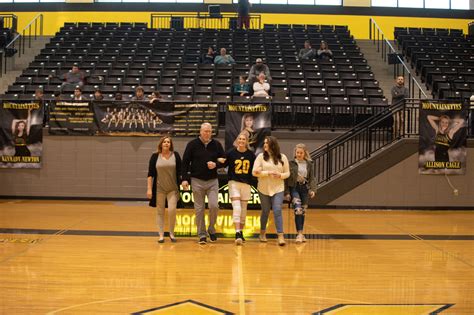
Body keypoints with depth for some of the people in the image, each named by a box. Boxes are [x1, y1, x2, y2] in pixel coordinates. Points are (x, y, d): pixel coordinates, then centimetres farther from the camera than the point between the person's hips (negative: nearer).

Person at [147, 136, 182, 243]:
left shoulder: (175, 155, 0)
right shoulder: (155, 156, -1)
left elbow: (180, 172, 3)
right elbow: (150, 174, 0)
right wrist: (149, 189, -5)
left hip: (173, 189, 0)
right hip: (159, 189, 0)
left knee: (172, 210, -9)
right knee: (160, 212, 6)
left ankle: (172, 233, 10)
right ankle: (161, 235, 14)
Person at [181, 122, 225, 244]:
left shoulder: (216, 144, 4)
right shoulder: (192, 144, -1)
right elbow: (185, 162, -1)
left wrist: (216, 164, -11)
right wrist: (185, 179, -8)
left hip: (212, 181, 1)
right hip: (197, 181, -1)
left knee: (214, 206, -10)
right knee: (199, 209, 3)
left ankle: (211, 229, 14)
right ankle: (202, 235, 13)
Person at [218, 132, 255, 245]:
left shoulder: (251, 154, 3)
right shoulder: (231, 152, -3)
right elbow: (223, 164, 2)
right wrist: (221, 161, -17)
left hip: (246, 184, 3)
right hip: (234, 182, -3)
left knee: (243, 209, 11)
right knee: (236, 208, -13)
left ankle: (241, 232, 25)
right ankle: (237, 233, -15)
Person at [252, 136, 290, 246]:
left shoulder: (282, 157, 3)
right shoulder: (261, 156, -1)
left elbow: (287, 173, 8)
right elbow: (254, 172, -8)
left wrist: (280, 175, -14)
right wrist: (268, 173, -16)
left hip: (278, 189, 0)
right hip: (264, 189, 0)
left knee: (277, 211, -11)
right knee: (265, 211, 11)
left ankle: (280, 236, -8)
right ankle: (262, 233, 31)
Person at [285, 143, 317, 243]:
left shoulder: (309, 164, 6)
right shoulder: (291, 163, -1)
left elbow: (312, 178, 7)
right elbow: (286, 178, -1)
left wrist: (313, 189, -6)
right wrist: (287, 192, -7)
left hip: (304, 188, 3)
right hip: (294, 188, -3)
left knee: (303, 211, 10)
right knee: (298, 210, -16)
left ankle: (301, 233, 21)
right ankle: (299, 233, -15)